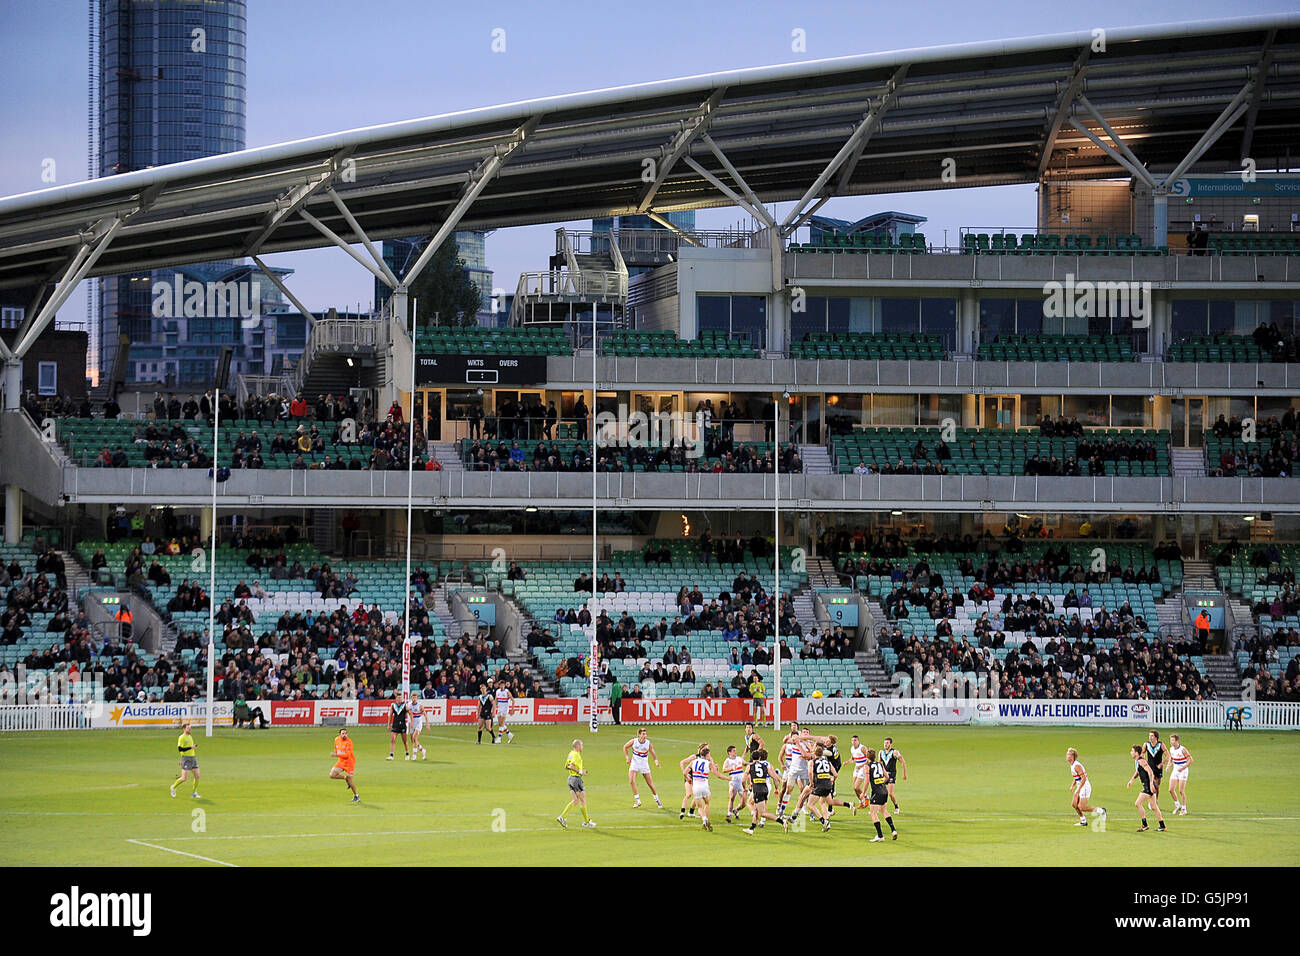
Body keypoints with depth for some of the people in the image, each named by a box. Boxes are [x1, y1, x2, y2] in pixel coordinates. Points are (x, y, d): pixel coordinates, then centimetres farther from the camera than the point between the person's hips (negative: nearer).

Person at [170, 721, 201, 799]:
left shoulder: (190, 737, 16)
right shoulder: (181, 738, -10)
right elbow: (180, 748, -20)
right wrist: (190, 747, -22)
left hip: (193, 758, 8)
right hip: (186, 759, -8)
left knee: (197, 776, 0)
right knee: (184, 778, -9)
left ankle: (194, 793, 11)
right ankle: (173, 787, 16)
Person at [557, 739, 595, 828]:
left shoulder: (571, 753, 13)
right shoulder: (576, 754, -16)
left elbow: (566, 766, 20)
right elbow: (571, 766, -27)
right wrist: (580, 771, -18)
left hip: (571, 778, 9)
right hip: (577, 778, -9)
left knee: (575, 801, 10)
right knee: (583, 800, 3)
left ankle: (562, 817, 0)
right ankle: (586, 821, 12)